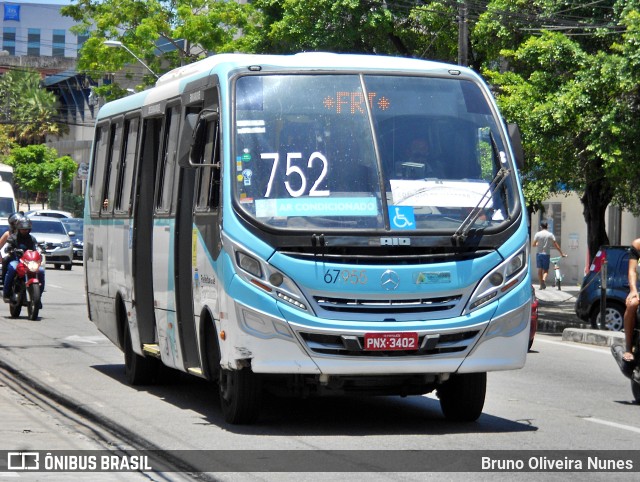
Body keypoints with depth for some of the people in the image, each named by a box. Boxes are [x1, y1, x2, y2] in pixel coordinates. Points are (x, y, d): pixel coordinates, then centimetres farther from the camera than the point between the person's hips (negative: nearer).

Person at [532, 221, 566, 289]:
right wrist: (561, 253, 5)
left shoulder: (538, 234, -2)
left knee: (540, 270, 8)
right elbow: (556, 245, -2)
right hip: (546, 254, -1)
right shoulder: (550, 234, -3)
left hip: (539, 254, 1)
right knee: (546, 270, 7)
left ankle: (541, 285, 7)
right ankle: (544, 279, -22)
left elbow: (534, 245, 1)